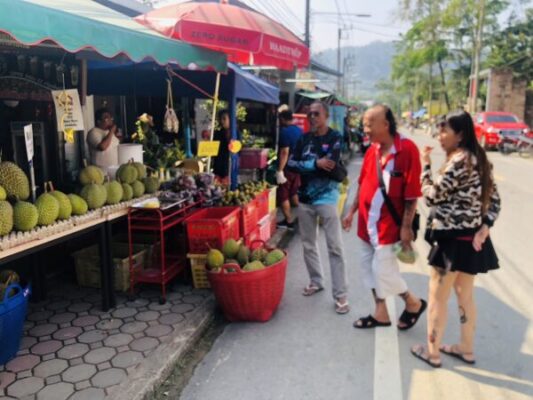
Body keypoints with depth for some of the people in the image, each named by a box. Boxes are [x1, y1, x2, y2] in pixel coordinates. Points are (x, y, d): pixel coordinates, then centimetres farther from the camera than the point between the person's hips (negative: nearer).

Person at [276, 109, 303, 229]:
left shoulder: (285, 131, -18)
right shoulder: (300, 130, 8)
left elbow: (284, 152, -23)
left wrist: (280, 170, -23)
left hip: (287, 168, -8)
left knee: (283, 195, 2)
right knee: (294, 192, 20)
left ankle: (289, 221, 5)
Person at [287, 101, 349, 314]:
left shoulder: (335, 137, -6)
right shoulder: (304, 138, 7)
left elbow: (330, 166, -19)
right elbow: (291, 163, -3)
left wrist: (304, 165, -9)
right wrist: (316, 164, -16)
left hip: (326, 197, -5)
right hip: (305, 197, 5)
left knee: (335, 247, -3)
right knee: (308, 244, 15)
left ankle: (340, 295, 4)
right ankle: (316, 281, 33)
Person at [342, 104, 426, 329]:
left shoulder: (407, 149, -15)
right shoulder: (372, 150, 6)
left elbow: (412, 194, -16)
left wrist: (406, 227, -17)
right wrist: (352, 212, 16)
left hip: (388, 223, -7)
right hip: (367, 222, 8)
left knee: (383, 270, -4)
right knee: (369, 267, 13)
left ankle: (413, 304, 23)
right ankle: (381, 313, 29)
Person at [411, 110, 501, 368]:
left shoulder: (459, 161, -19)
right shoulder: (478, 159, 9)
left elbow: (432, 196, -16)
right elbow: (494, 199, 10)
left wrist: (426, 165, -5)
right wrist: (485, 228, 0)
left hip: (453, 239, -9)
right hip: (471, 238, 9)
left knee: (437, 297, 6)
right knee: (465, 295, 20)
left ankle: (432, 352, 19)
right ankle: (466, 349, 34)